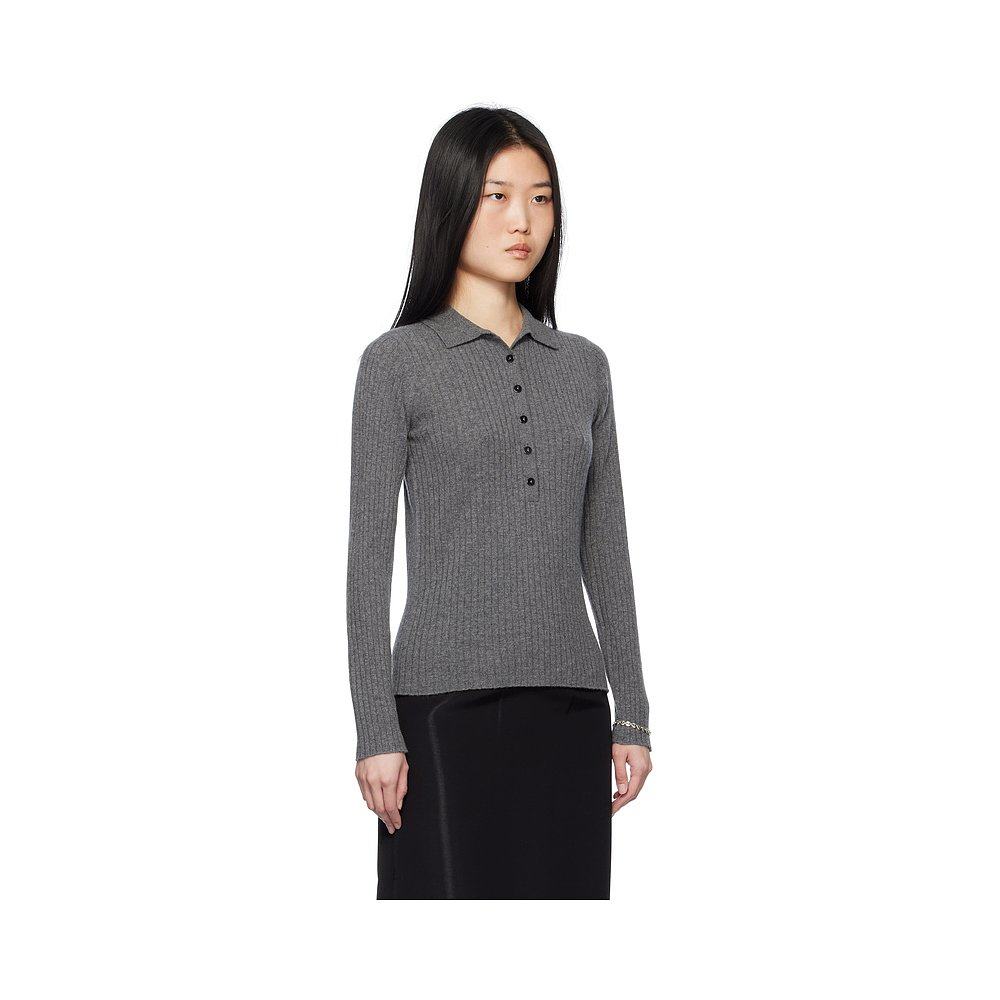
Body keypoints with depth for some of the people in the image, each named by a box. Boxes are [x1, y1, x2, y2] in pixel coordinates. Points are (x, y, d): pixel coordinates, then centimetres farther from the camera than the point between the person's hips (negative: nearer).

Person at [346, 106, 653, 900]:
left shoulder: (583, 366, 12)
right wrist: (376, 732, -10)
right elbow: (368, 559, -4)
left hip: (568, 708, 4)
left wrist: (631, 716, 8)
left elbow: (605, 553, 13)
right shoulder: (399, 362, -1)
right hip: (447, 703, -4)